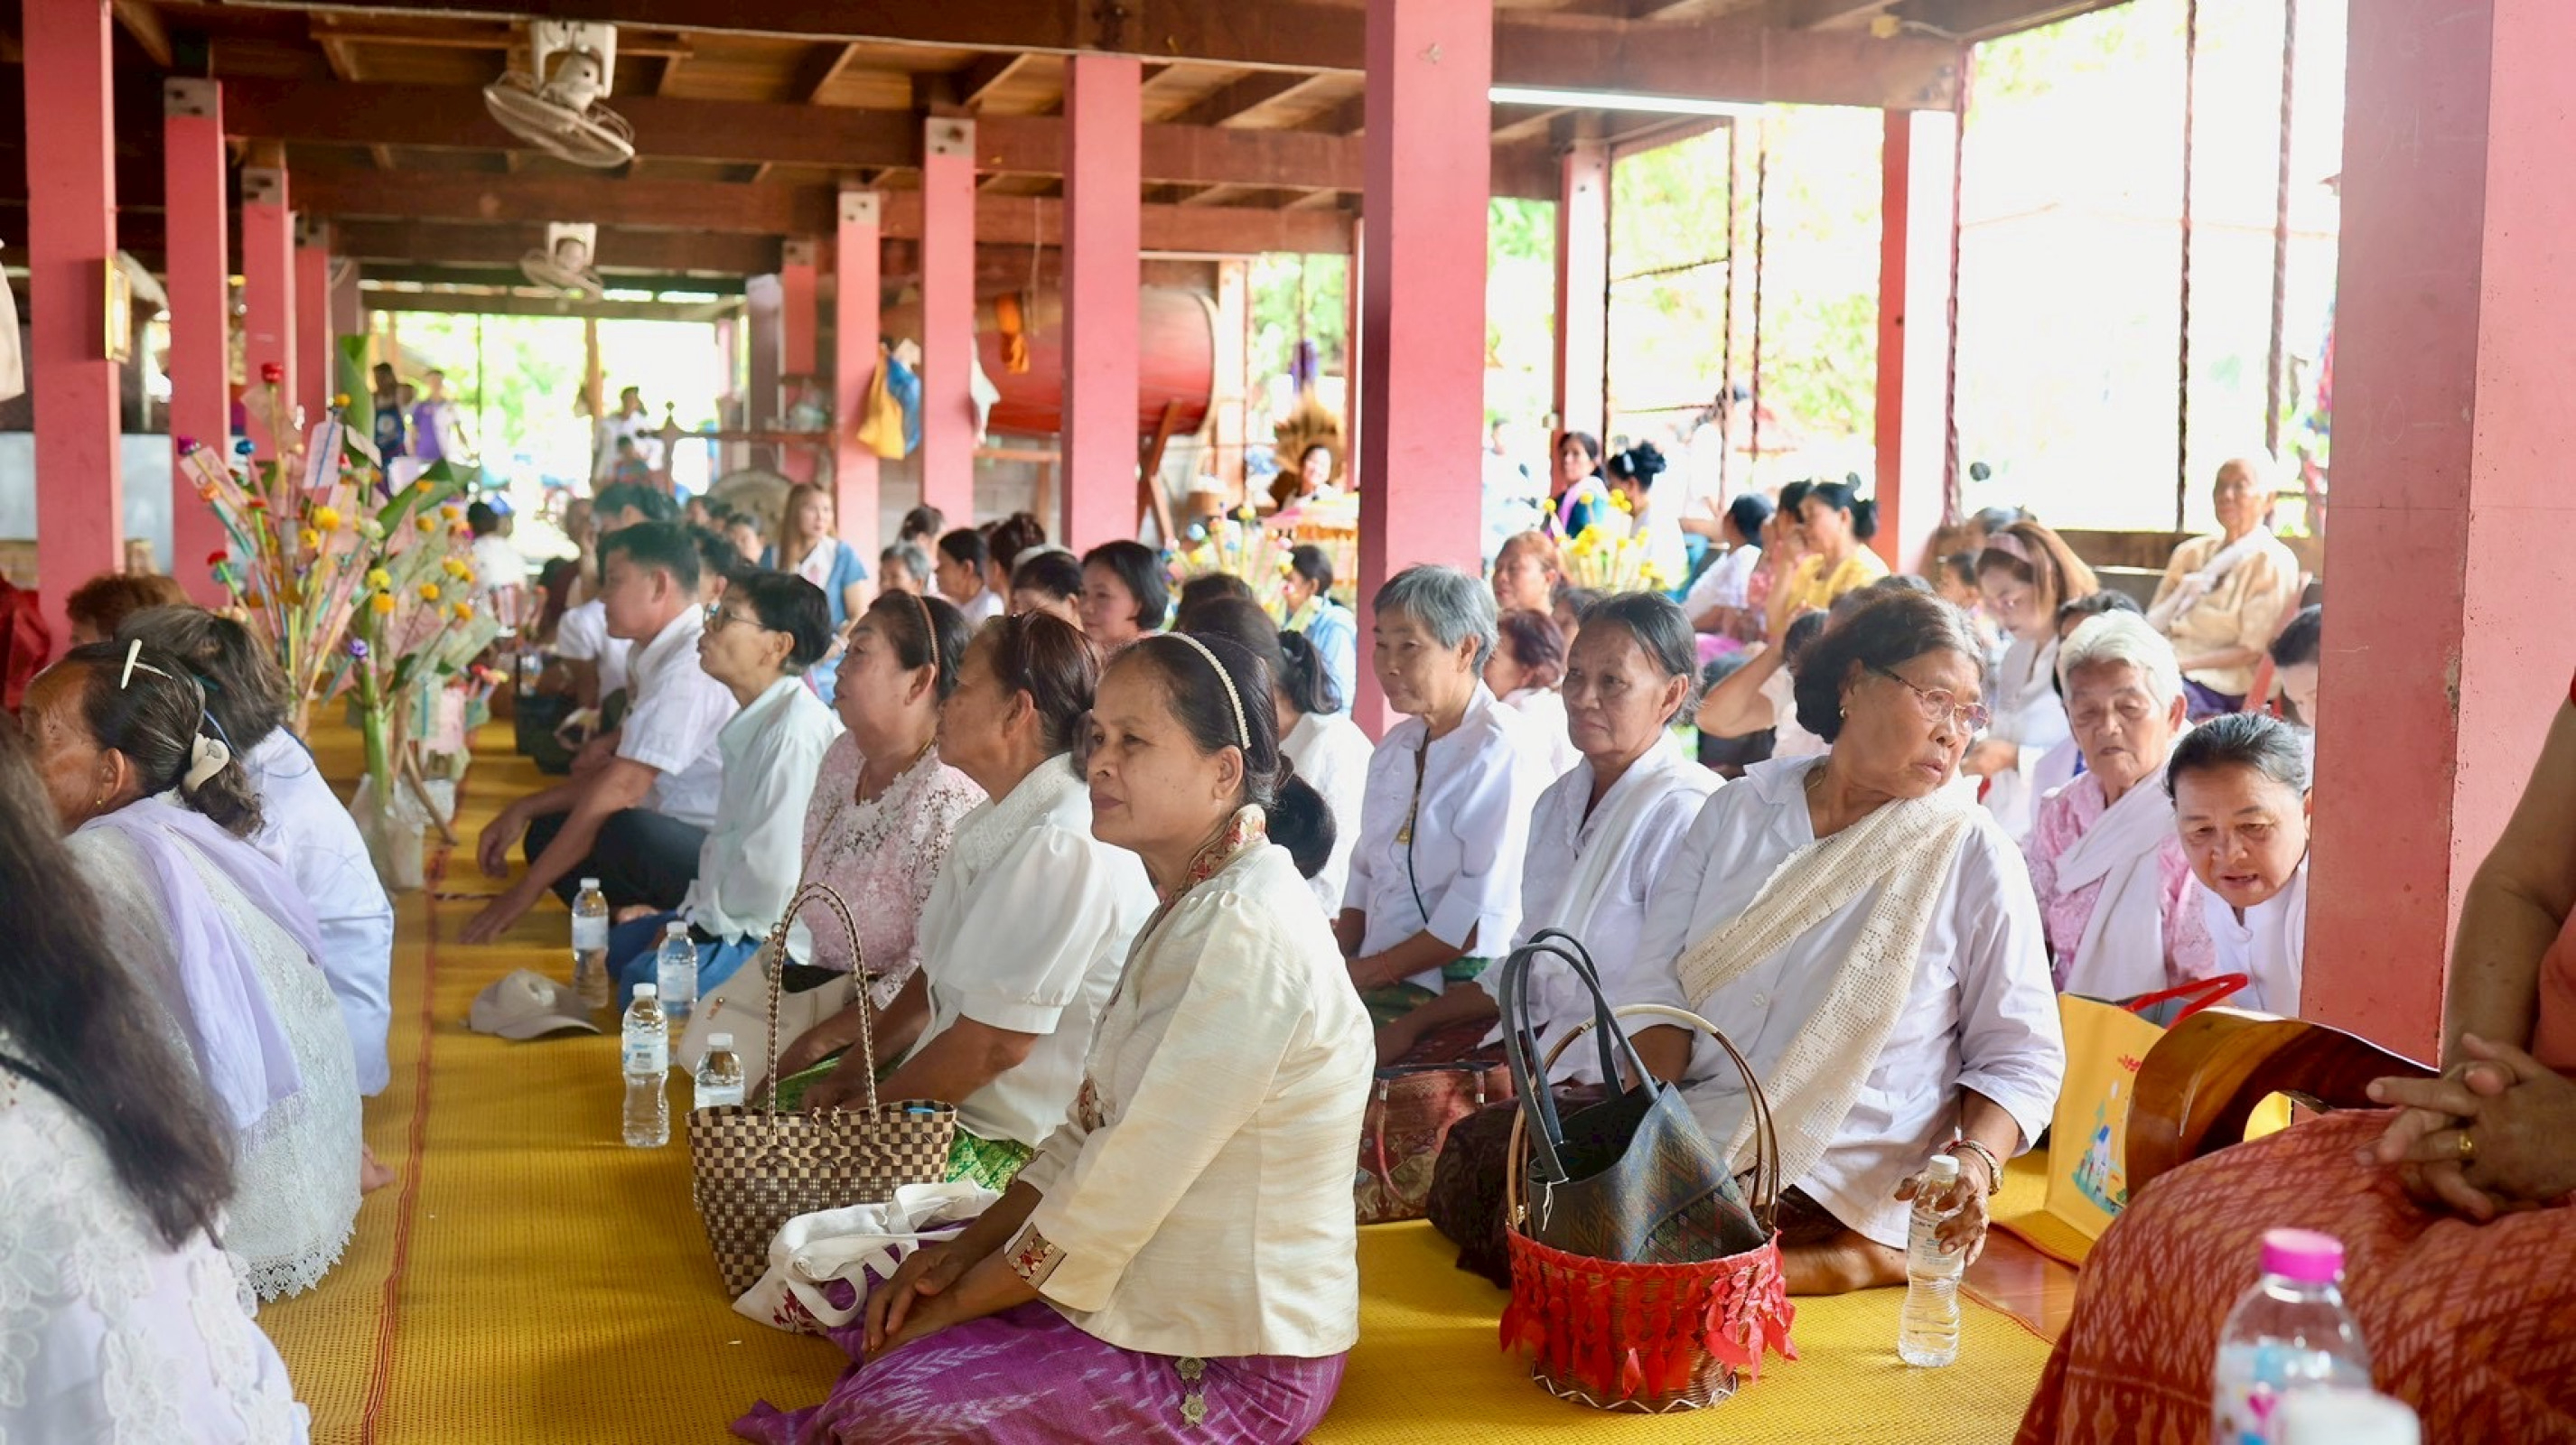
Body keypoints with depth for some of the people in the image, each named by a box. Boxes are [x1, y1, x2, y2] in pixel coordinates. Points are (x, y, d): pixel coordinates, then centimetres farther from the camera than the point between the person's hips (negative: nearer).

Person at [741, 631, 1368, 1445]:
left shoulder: (1244, 935, -25)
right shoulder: (1194, 910, 8)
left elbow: (1111, 1198, -24)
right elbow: (1091, 1129, 11)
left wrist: (951, 1305, -11)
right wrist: (958, 1256, 1)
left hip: (1233, 1368, -9)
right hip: (1163, 1285, 9)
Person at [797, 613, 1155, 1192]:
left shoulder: (1063, 843, -24)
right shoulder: (1005, 821, 11)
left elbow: (996, 1042, -24)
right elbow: (939, 977, 18)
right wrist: (851, 1072, 6)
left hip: (1021, 1144, -10)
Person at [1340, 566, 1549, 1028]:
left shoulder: (1501, 750, -10)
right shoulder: (1394, 748, 16)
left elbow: (1485, 913, -17)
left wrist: (1373, 970, -12)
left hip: (1460, 989, -7)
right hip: (1378, 985, 7)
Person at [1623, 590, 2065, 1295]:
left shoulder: (1973, 854, -1)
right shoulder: (1741, 808, 8)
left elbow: (2020, 1057, 1)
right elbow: (1659, 982, 5)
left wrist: (1977, 1159, -19)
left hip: (1853, 1189, -5)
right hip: (1697, 1131, 6)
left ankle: (1872, 1263, -5)